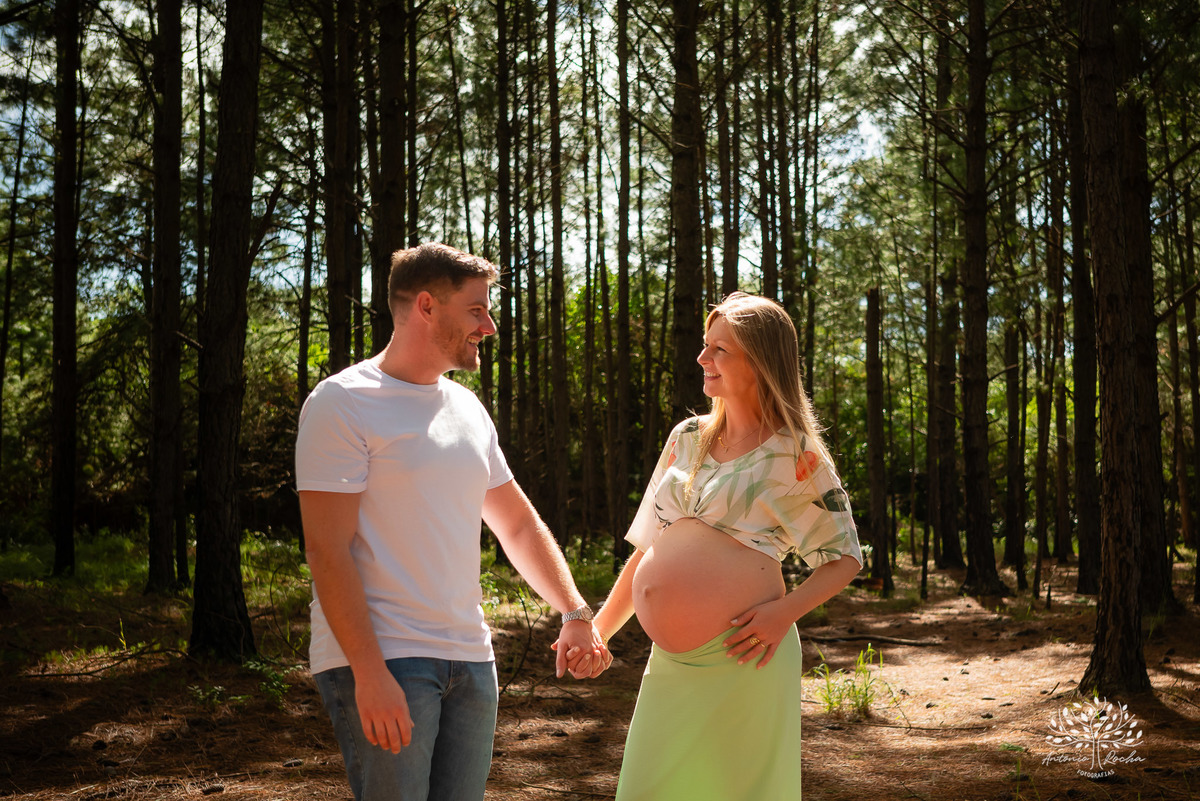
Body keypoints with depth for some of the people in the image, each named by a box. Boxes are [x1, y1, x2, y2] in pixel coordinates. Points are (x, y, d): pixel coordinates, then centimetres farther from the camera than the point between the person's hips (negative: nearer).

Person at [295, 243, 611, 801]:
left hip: (469, 657, 7)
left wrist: (574, 613, 9)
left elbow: (518, 524, 22)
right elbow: (327, 550, -14)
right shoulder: (342, 403, -7)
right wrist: (370, 673, -20)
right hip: (378, 657, -7)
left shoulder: (468, 408, 15)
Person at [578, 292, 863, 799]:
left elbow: (845, 557, 2)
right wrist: (598, 630, 16)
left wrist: (786, 611, -14)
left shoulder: (794, 455, -2)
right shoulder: (687, 439, 13)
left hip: (742, 659, -5)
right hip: (671, 662, 5)